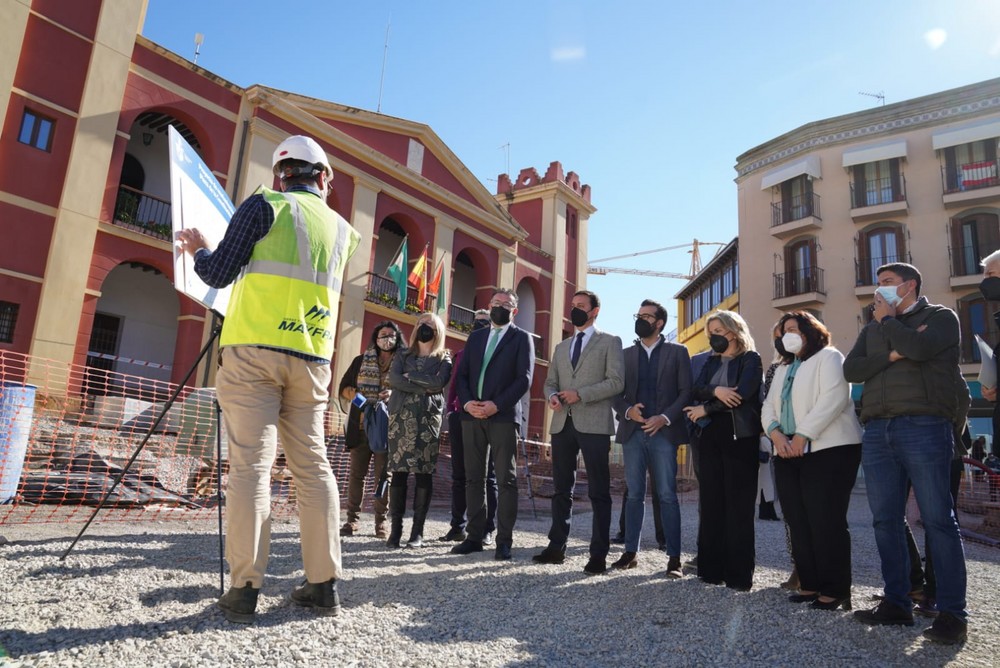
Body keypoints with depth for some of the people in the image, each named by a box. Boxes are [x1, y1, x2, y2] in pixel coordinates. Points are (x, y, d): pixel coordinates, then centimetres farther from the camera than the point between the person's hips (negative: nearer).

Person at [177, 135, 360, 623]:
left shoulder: (264, 206, 3)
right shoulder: (342, 228, 17)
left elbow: (218, 274, 1)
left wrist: (198, 249, 22)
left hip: (255, 349, -4)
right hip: (312, 359, 4)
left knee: (251, 463, -5)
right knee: (312, 465, 6)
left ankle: (244, 590, -5)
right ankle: (324, 583, 7)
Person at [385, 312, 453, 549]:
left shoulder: (444, 358, 12)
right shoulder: (403, 356, 17)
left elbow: (439, 382, -8)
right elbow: (393, 380, -2)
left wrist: (410, 375, -3)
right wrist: (424, 389, -9)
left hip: (429, 419, -1)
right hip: (401, 416, 1)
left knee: (424, 473, -5)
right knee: (398, 472, -5)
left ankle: (418, 531, -1)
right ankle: (395, 528, -1)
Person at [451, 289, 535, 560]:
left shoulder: (522, 338, 6)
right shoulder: (476, 337, 19)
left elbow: (524, 378, -5)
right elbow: (461, 374, 14)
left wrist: (496, 405, -15)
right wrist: (467, 402, -5)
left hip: (503, 416, -4)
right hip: (472, 415, 5)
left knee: (506, 480, -3)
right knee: (473, 478, 6)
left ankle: (504, 541, 2)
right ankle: (475, 537, 13)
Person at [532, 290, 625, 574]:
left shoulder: (610, 342, 4)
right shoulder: (561, 347, 21)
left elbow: (616, 381, -7)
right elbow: (550, 381, 18)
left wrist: (580, 394, -15)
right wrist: (552, 396, -6)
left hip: (593, 424, -5)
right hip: (562, 423, 6)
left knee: (599, 492, -1)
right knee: (561, 489, 10)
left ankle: (599, 554, 4)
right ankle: (556, 547, 17)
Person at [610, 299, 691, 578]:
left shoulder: (677, 352, 6)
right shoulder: (626, 354, 13)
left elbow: (686, 391, 0)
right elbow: (617, 393, 11)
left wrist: (665, 417, -12)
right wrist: (628, 410, -9)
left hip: (663, 432, -3)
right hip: (633, 432, 3)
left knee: (667, 495, -2)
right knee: (634, 494, 7)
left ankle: (674, 557, 5)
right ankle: (630, 552, 15)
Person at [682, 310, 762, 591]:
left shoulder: (750, 359, 1)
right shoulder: (711, 362, 18)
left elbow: (743, 393, -14)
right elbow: (696, 390, 4)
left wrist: (705, 409, -7)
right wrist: (715, 391, -17)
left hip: (739, 436, -5)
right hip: (709, 436, 6)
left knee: (738, 504, -3)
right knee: (711, 501, 4)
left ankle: (739, 573, 2)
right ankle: (712, 567, 11)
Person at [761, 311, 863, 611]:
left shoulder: (828, 358, 1)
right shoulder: (783, 369, 24)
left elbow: (834, 398, -14)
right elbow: (769, 406, 15)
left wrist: (803, 435, -18)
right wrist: (776, 434, -6)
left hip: (828, 450, -7)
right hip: (788, 454, 7)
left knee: (826, 522, -8)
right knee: (798, 522, 6)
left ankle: (834, 590, 0)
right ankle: (810, 584, 14)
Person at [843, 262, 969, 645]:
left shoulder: (940, 317, 7)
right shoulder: (873, 328, 22)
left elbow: (919, 348, -14)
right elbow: (851, 369, 8)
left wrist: (888, 321, 1)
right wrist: (891, 355, -6)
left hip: (923, 427, -5)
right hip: (877, 432, 6)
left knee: (937, 520, -4)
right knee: (886, 521, 5)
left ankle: (952, 612, 2)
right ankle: (896, 603, 14)